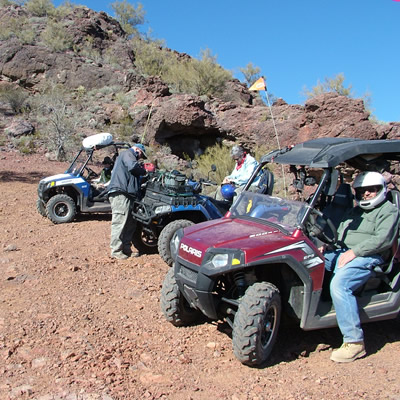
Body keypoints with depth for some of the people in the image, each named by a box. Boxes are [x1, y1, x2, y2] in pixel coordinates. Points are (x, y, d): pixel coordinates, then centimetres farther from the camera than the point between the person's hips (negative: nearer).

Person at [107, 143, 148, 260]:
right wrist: (143, 171, 0)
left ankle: (126, 249, 16)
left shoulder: (129, 156, 34)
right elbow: (133, 167, -17)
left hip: (127, 195, 11)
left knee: (130, 223, 10)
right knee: (119, 223, -9)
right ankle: (116, 251, -6)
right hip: (120, 194, -11)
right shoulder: (127, 154, 2)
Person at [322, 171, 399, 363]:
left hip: (368, 258, -8)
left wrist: (354, 251, -19)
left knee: (339, 284, -33)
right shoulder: (353, 211, 29)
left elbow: (384, 239, -12)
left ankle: (355, 342, -27)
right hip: (342, 253, 8)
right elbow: (339, 234, 28)